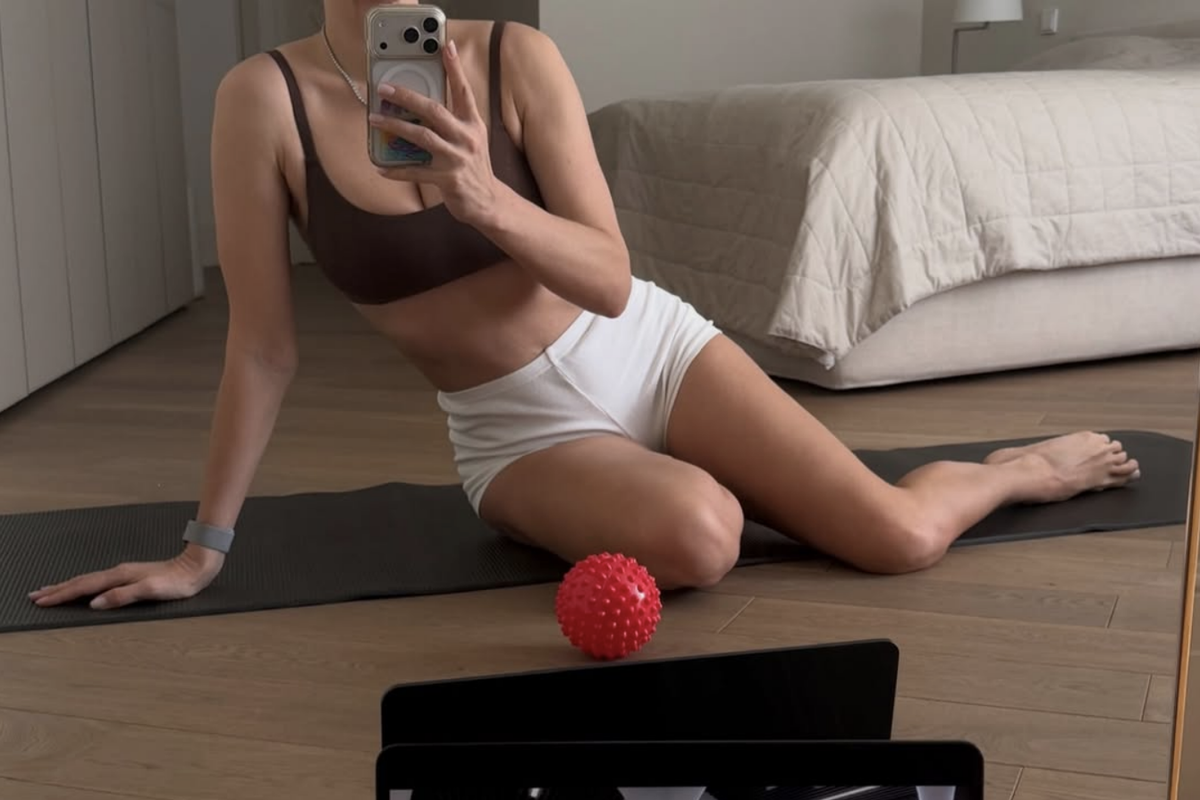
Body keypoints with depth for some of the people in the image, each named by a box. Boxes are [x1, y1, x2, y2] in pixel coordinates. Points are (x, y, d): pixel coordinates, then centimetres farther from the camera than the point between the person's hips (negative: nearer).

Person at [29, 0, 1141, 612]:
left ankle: (1025, 464, 24)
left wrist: (482, 197, -35)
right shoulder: (264, 99, -16)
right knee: (694, 536, -33)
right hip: (516, 428, 0)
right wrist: (205, 544, -6)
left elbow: (612, 282, -16)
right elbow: (262, 346, -10)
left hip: (650, 350, 1)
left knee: (901, 538, -12)